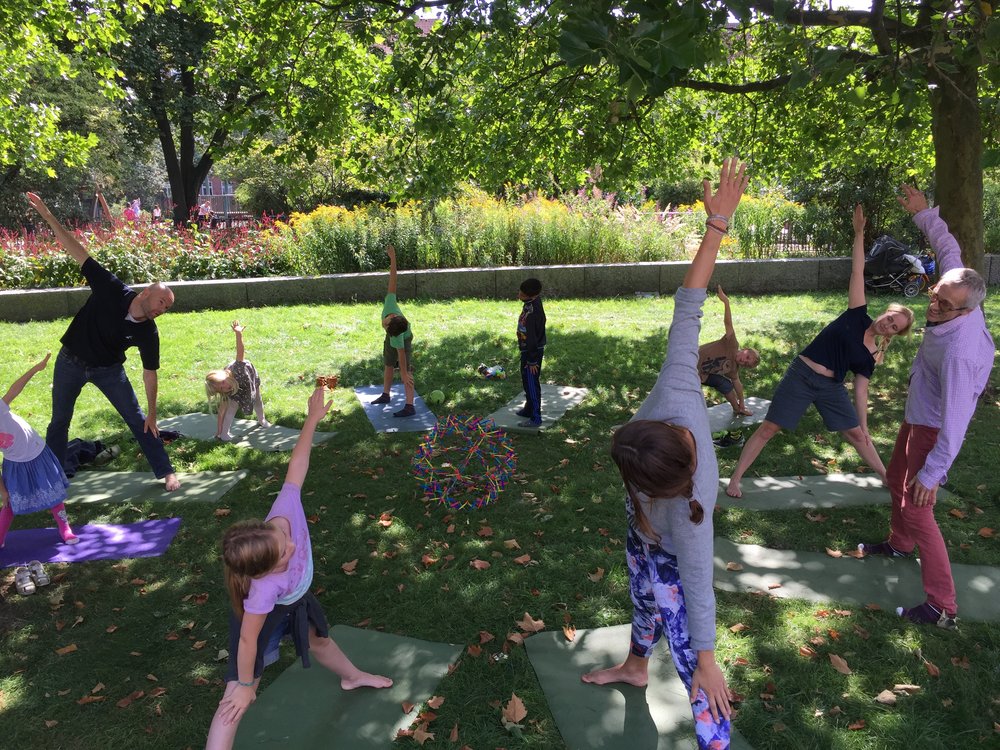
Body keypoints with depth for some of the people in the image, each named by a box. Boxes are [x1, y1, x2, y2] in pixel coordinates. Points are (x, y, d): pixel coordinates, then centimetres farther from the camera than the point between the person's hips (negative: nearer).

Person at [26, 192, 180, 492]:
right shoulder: (112, 290, -25)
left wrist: (152, 413, -11)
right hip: (71, 362, 0)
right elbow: (78, 252, -24)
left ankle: (166, 472, 6)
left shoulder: (148, 334, -20)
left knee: (138, 419, -3)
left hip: (108, 368, 0)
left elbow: (149, 373, -13)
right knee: (59, 422, 12)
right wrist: (48, 216, -30)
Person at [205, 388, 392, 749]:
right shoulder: (263, 590, -46)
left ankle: (352, 677, 62)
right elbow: (248, 639, -31)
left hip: (294, 598, 7)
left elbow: (297, 463, -30)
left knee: (318, 638, 32)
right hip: (267, 613, -6)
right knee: (237, 700, -1)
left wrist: (313, 418, -32)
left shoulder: (285, 511, -40)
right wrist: (244, 686, -16)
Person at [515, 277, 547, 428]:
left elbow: (532, 338, -26)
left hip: (533, 352, -10)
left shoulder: (532, 312, -30)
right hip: (527, 350, 10)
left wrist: (532, 360, -21)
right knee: (527, 381, 23)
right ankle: (529, 408, 40)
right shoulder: (532, 302, -2)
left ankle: (535, 418, 10)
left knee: (532, 384, 0)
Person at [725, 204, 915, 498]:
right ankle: (735, 480, 0)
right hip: (801, 376, -4)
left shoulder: (871, 357, 7)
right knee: (769, 428, -6)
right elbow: (857, 271, -6)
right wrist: (859, 233, -10)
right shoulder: (857, 315, -2)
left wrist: (864, 426, 6)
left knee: (855, 433, 15)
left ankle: (887, 476, 38)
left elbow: (860, 390, 9)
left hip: (831, 387, 5)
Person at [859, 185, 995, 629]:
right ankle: (899, 544, 51)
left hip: (932, 430, -9)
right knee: (897, 482, 26)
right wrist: (923, 213, 5)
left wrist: (933, 471, -26)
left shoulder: (959, 350, -37)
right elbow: (949, 249, 6)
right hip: (916, 419, 9)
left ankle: (942, 609, 2)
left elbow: (954, 420, -32)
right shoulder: (958, 294, -14)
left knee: (916, 508, -7)